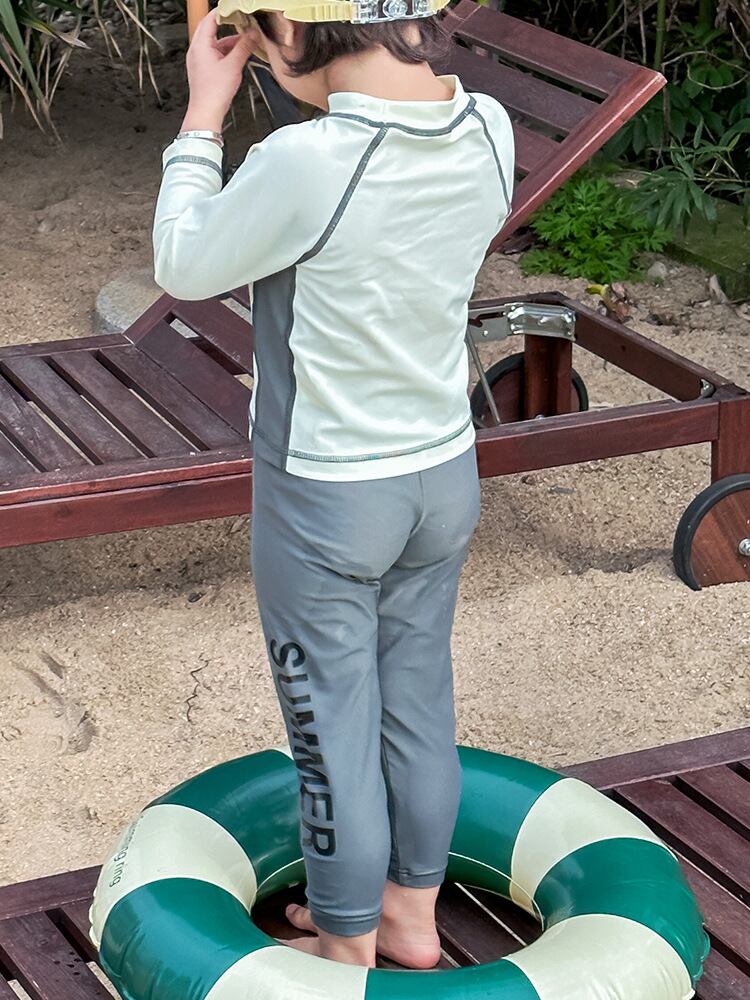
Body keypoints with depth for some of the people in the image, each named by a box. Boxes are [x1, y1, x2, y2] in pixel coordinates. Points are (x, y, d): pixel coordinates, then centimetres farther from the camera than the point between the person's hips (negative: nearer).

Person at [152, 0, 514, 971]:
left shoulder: (303, 164, -31)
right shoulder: (488, 129, -14)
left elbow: (183, 267, -12)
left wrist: (203, 109, -4)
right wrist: (314, 92, 2)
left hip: (324, 501, -6)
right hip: (445, 479, 6)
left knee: (333, 727, 13)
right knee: (418, 702, 23)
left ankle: (349, 947, 31)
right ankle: (413, 912, 41)